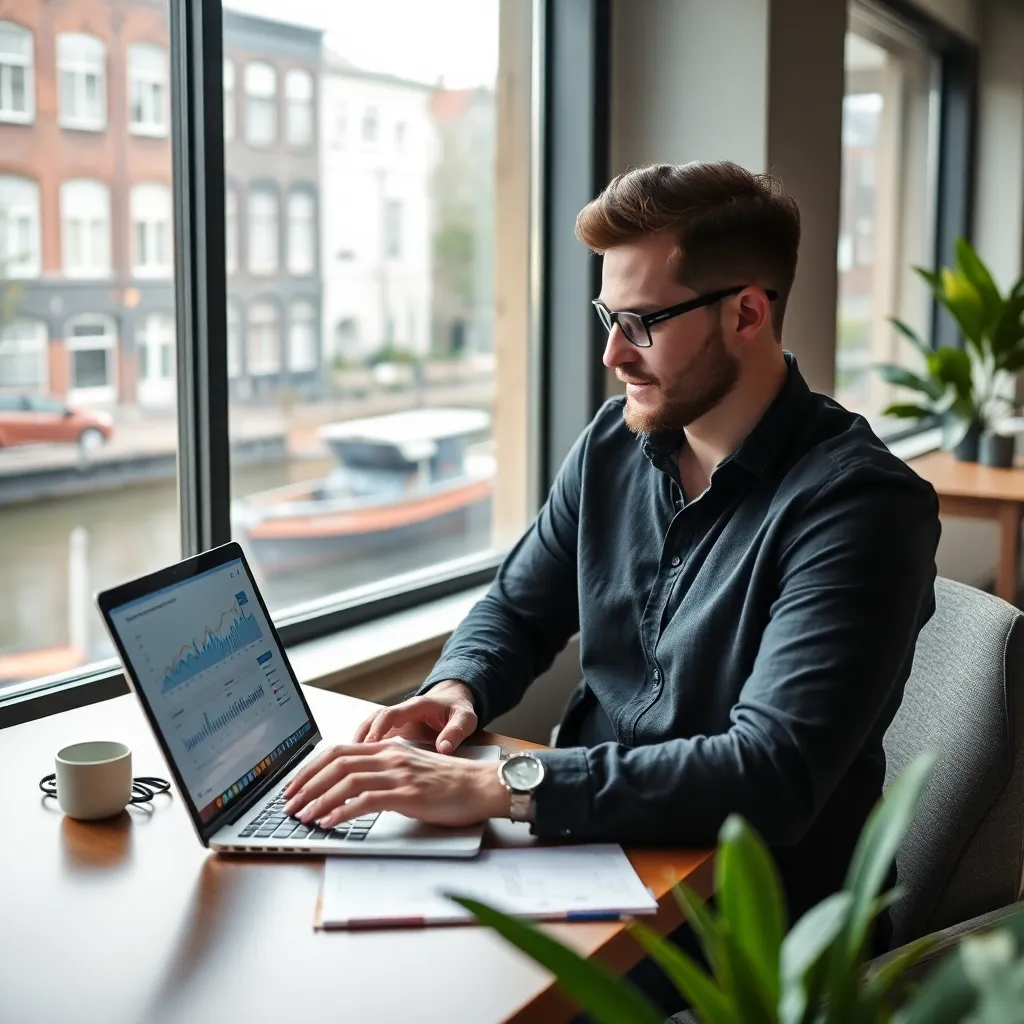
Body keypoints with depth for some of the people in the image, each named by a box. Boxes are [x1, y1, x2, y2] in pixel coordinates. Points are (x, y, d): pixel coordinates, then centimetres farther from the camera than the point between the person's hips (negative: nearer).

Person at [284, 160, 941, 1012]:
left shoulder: (858, 502, -19)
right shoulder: (616, 442, 1)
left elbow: (771, 776, -28)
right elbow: (517, 610, 14)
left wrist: (495, 788, -34)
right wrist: (456, 689, -9)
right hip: (594, 841, 6)